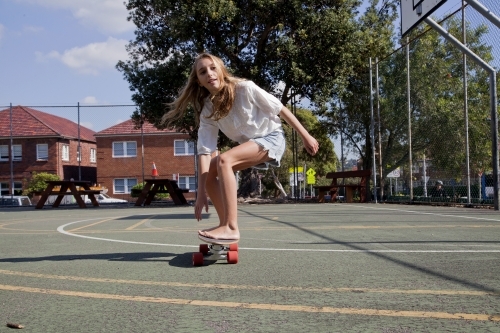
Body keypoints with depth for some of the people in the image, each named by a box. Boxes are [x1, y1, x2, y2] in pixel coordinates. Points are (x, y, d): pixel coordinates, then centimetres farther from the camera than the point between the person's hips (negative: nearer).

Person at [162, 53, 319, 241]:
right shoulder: (207, 110, -7)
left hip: (271, 137, -6)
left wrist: (305, 136, -6)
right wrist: (201, 191, -21)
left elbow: (281, 109, -11)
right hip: (248, 146, 7)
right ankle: (226, 225, 3)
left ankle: (231, 228, -30)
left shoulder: (245, 89, -20)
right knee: (208, 174, -3)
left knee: (224, 160, -29)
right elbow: (204, 151, -14)